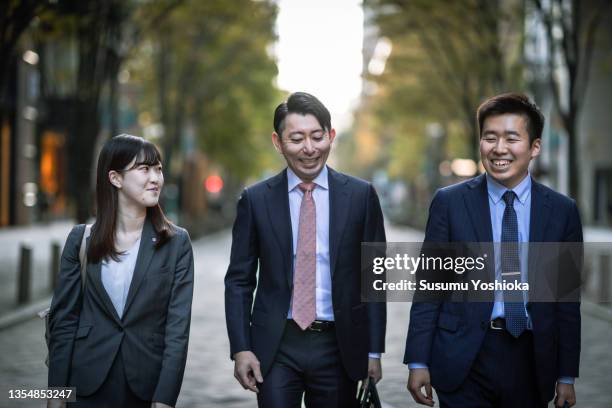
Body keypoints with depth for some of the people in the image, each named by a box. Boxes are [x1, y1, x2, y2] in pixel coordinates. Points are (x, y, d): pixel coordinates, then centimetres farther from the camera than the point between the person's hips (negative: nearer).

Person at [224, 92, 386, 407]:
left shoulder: (360, 196, 1)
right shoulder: (256, 200, 1)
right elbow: (239, 280, 4)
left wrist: (374, 351, 1)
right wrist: (240, 348, -4)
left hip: (339, 346, 1)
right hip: (276, 348, 0)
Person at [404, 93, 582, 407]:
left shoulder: (563, 211, 2)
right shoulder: (449, 202, -2)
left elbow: (568, 299, 5)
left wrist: (567, 376, 5)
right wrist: (417, 362, -5)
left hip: (531, 359, 2)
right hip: (463, 361, -1)